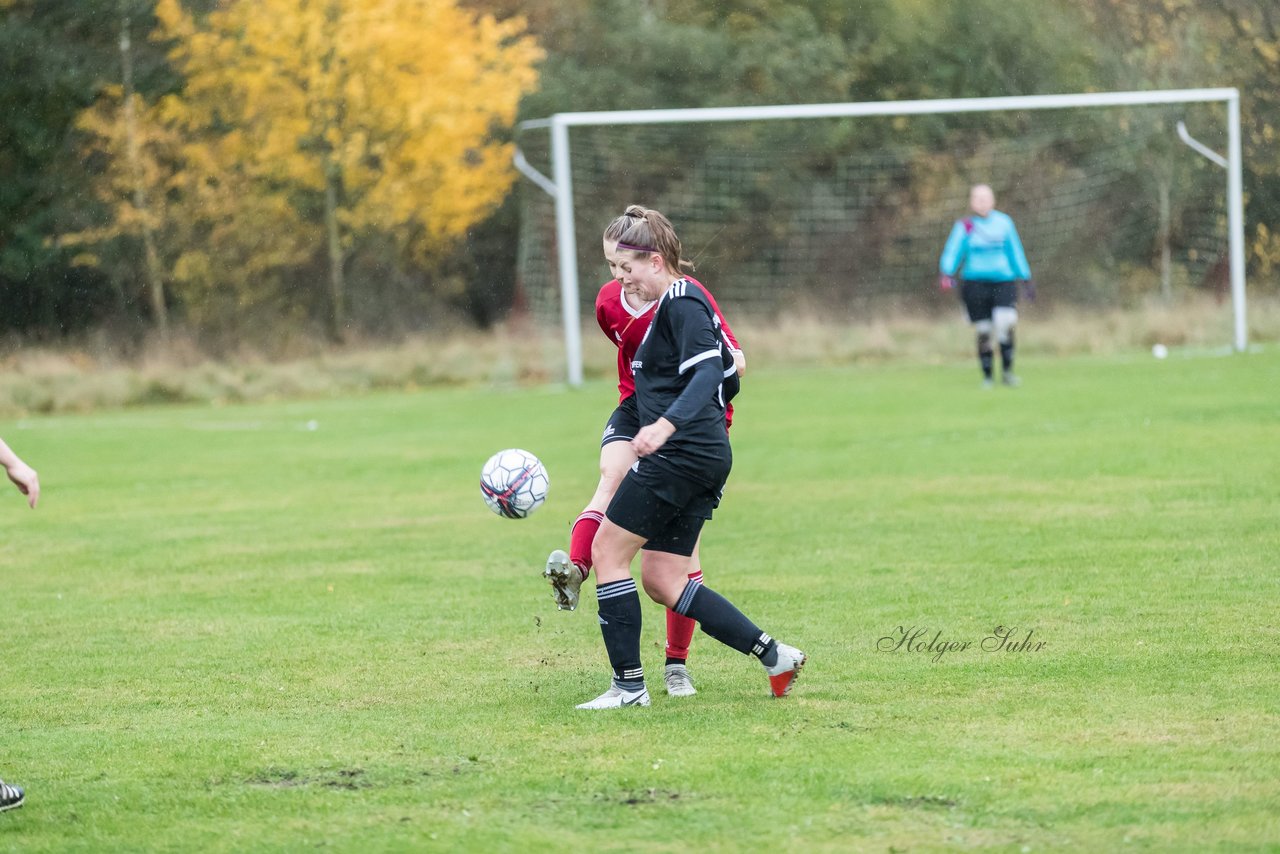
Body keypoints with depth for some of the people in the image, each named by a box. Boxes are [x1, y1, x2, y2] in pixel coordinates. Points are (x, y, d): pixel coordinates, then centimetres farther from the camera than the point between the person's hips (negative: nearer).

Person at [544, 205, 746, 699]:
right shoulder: (609, 302, 0)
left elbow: (736, 364, -18)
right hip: (637, 409, 3)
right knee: (613, 477, -32)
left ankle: (677, 664, 7)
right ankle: (573, 570, -57)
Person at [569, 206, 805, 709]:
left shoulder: (680, 303, -10)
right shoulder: (677, 302, 20)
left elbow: (709, 371, -24)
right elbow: (726, 373, 28)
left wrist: (666, 424, -37)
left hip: (681, 455, -10)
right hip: (707, 456, 10)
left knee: (608, 551, -5)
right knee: (661, 580, 8)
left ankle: (628, 683, -3)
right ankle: (773, 655, 4)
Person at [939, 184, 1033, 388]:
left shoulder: (1003, 222, 8)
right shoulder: (964, 227, 1)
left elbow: (1015, 252, 17)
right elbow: (953, 252, -4)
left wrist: (1026, 279, 18)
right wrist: (947, 273, -23)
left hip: (1004, 281, 1)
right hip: (975, 284, -1)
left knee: (1006, 324, -18)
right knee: (983, 332, -1)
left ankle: (1007, 371, -4)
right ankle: (987, 377, 13)